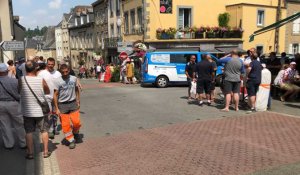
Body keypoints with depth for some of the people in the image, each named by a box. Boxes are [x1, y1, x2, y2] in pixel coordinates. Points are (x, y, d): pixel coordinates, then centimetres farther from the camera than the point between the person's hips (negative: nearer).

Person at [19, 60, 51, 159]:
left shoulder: (21, 80, -12)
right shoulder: (41, 80, -14)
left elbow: (18, 91, 5)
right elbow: (48, 92, 2)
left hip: (27, 111, 1)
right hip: (41, 110, -1)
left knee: (29, 132, 13)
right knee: (44, 131, 14)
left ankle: (30, 153, 19)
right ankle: (46, 152, 20)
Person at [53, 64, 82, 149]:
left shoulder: (74, 79, 0)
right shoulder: (58, 81, -8)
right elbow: (55, 95, -5)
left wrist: (78, 101, 8)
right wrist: (57, 109, -8)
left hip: (73, 103, 2)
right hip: (62, 105, -1)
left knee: (76, 122, -5)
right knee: (65, 125, 1)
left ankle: (76, 133, 27)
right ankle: (71, 140, 18)